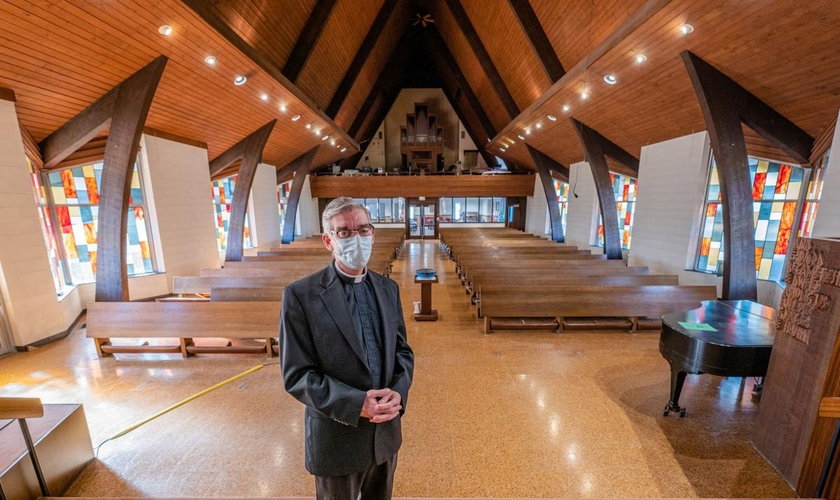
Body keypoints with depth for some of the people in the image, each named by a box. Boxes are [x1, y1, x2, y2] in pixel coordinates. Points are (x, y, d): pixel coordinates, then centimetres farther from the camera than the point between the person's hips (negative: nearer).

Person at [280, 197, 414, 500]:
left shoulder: (388, 288, -2)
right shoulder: (301, 295, -17)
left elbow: (402, 350, 3)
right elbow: (296, 374, -16)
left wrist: (398, 393, -14)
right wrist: (357, 404, -24)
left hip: (386, 431, 5)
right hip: (337, 438, -4)